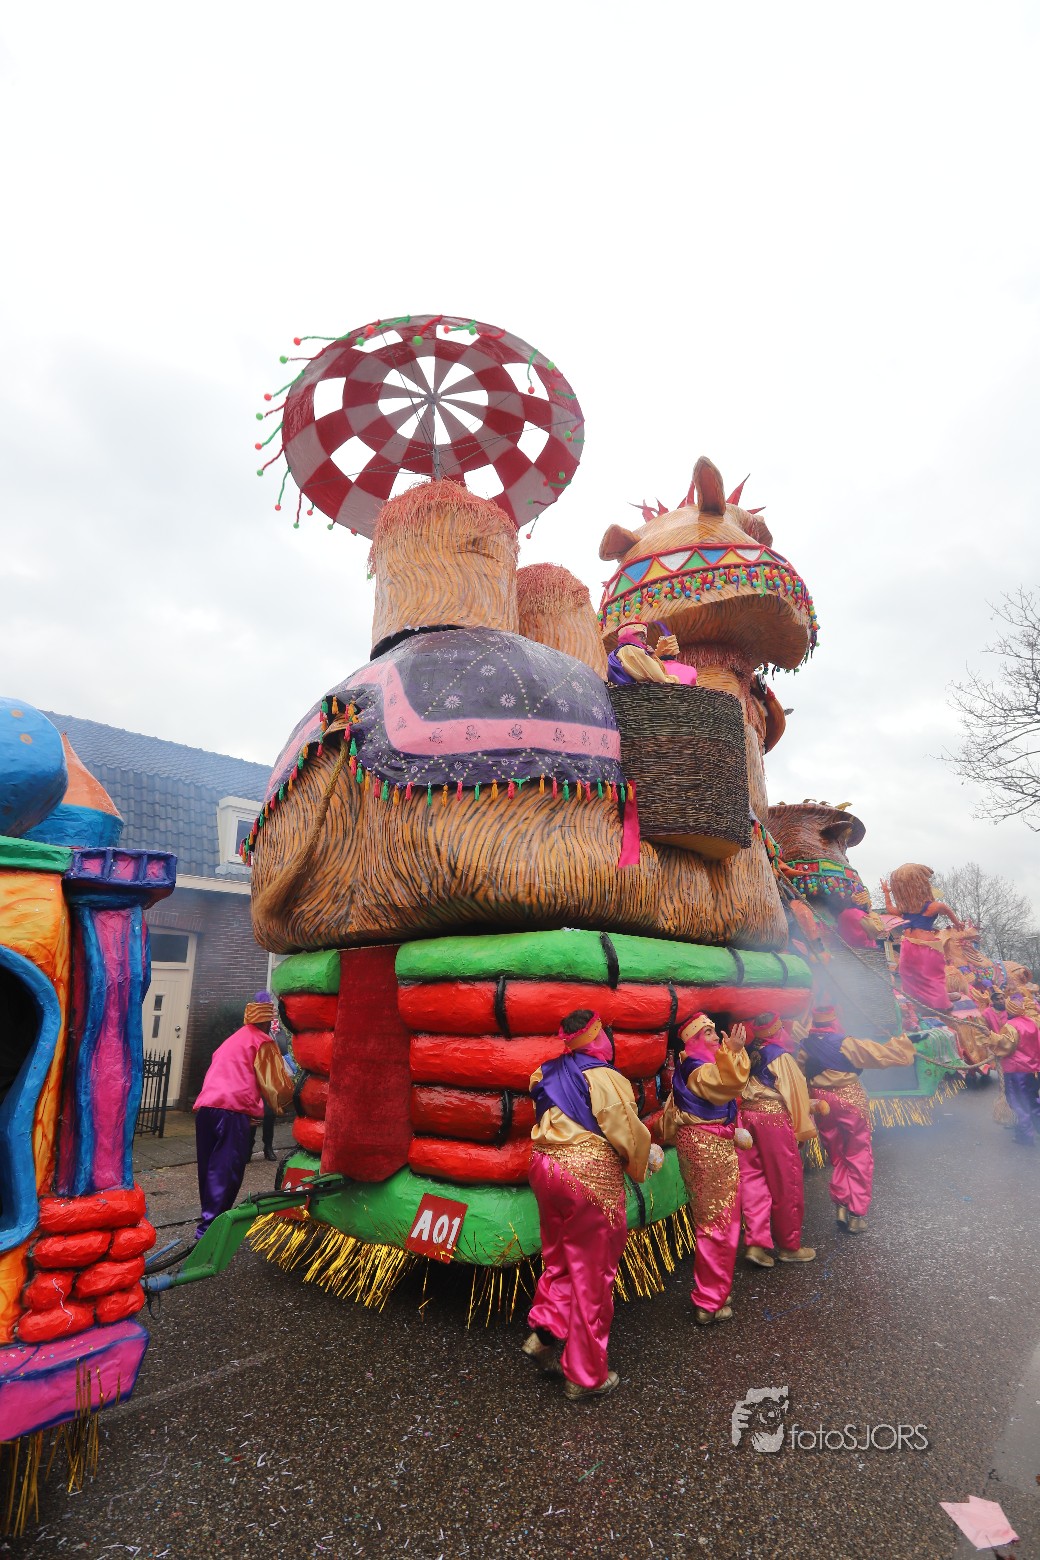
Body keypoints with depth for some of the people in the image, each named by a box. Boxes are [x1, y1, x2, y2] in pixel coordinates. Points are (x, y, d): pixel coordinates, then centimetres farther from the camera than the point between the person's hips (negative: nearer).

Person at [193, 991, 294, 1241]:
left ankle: (211, 1218, 24)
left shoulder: (231, 1040, 28)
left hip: (205, 1107, 7)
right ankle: (209, 1228, -10)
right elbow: (277, 1085, 4)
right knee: (226, 1172, -6)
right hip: (233, 1110, -7)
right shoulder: (262, 1042, 6)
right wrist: (285, 1103, 25)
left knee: (211, 1169, 15)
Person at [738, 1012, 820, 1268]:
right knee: (785, 1183, 8)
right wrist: (803, 1128, 5)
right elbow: (795, 1093, -5)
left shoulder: (748, 1054, 9)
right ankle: (789, 1245, 19)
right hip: (775, 1117, -6)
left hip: (747, 1115, 6)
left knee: (753, 1179, 7)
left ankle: (756, 1242, 2)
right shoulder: (780, 1056, -8)